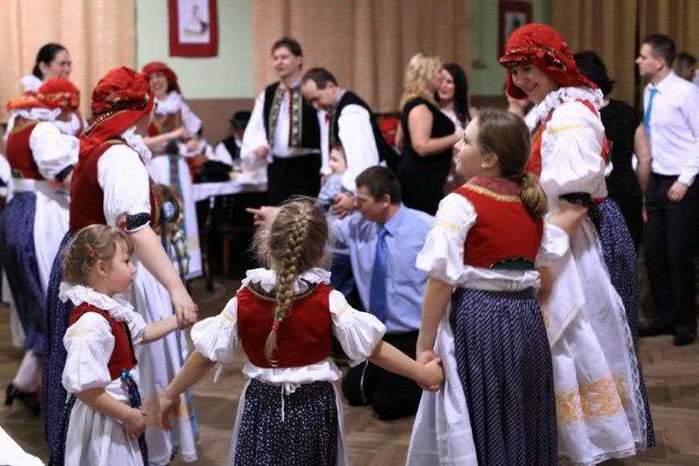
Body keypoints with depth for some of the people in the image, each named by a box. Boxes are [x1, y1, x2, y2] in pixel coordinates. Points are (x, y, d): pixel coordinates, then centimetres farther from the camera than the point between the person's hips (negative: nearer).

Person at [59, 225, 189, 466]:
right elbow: (84, 388, -31)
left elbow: (141, 333, 23)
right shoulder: (91, 322, -29)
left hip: (119, 414, 10)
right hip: (102, 420, -10)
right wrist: (129, 416, -24)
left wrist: (177, 320, 18)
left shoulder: (112, 307, 2)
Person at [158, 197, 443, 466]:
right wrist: (422, 373, 3)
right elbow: (374, 349, -9)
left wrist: (171, 394, 8)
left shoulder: (243, 301, -11)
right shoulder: (328, 301, -14)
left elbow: (206, 355, -5)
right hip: (314, 408, 0)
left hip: (263, 407, 0)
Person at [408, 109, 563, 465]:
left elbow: (441, 280, -16)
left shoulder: (461, 203, -12)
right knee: (522, 423, 17)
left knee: (478, 429, 5)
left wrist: (424, 346, -11)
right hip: (528, 316, 7)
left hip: (477, 316, -6)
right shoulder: (531, 202, 8)